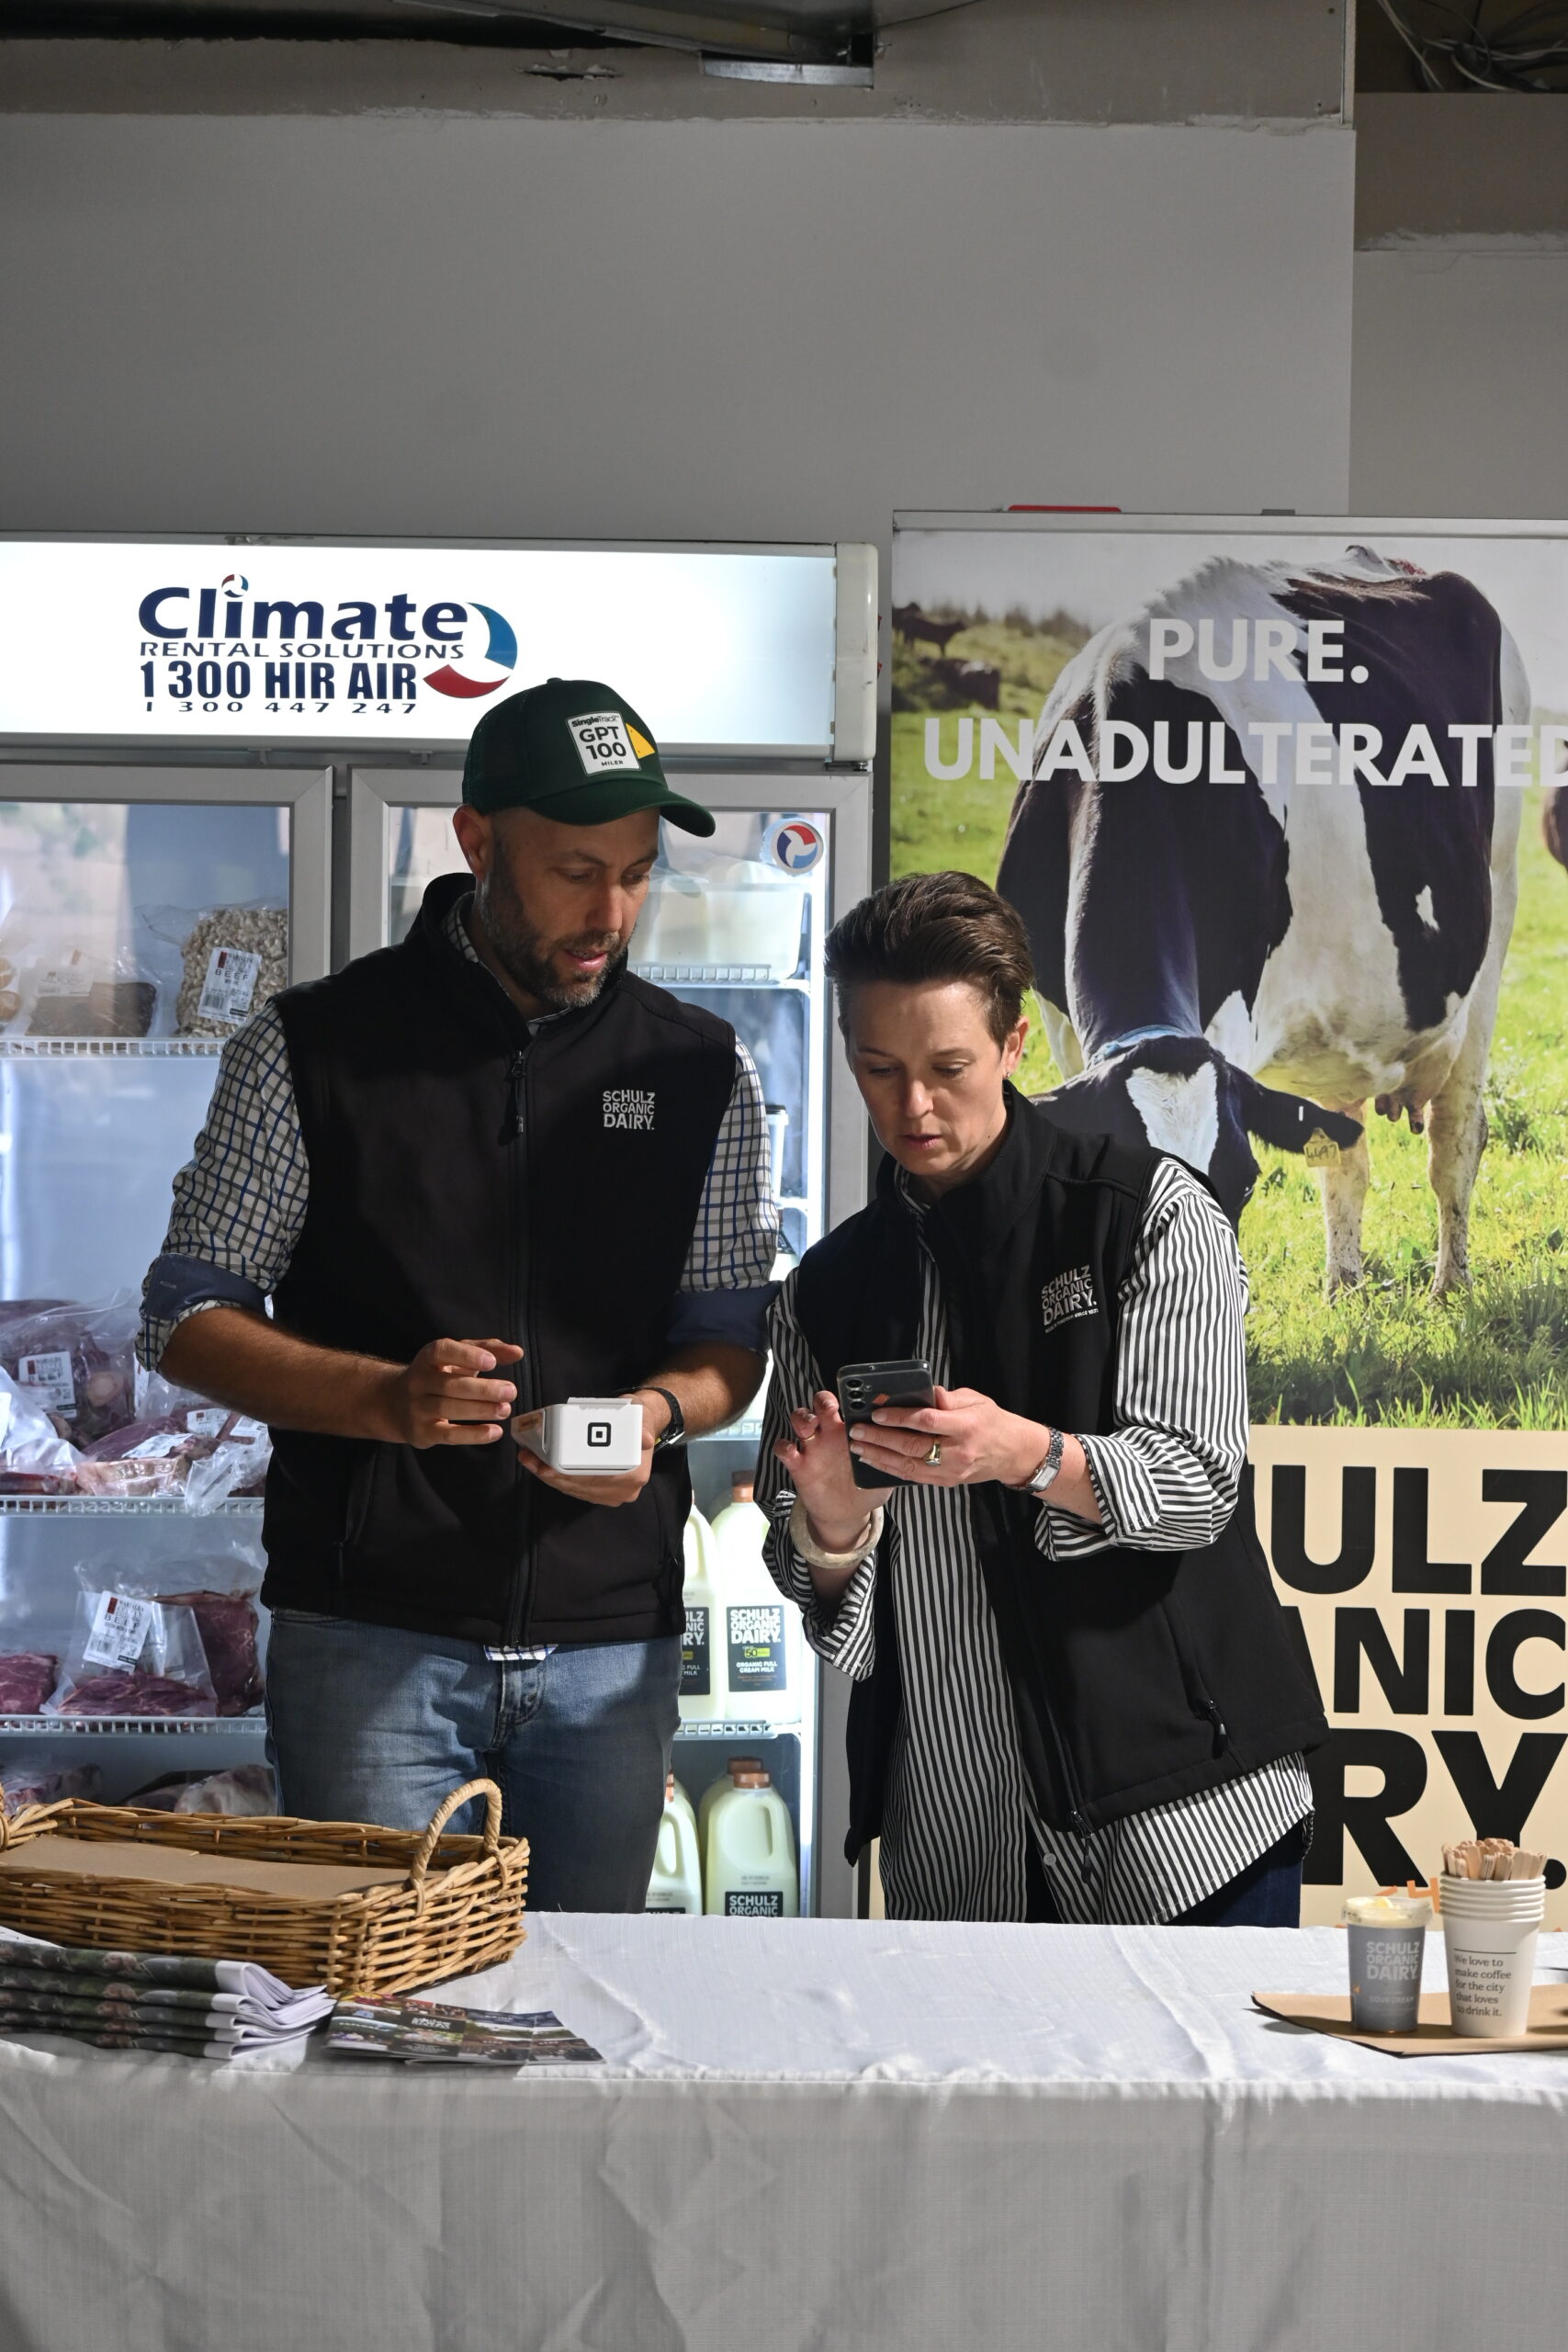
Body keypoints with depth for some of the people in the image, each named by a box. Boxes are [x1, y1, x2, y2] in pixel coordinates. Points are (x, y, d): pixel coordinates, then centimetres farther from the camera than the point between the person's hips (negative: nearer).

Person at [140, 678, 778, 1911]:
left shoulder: (703, 1072, 8)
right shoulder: (313, 1048, 1)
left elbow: (730, 1337, 13)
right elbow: (188, 1320, 1)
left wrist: (653, 1413, -11)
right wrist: (385, 1398, -17)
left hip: (612, 1640, 3)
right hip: (369, 1634, -2)